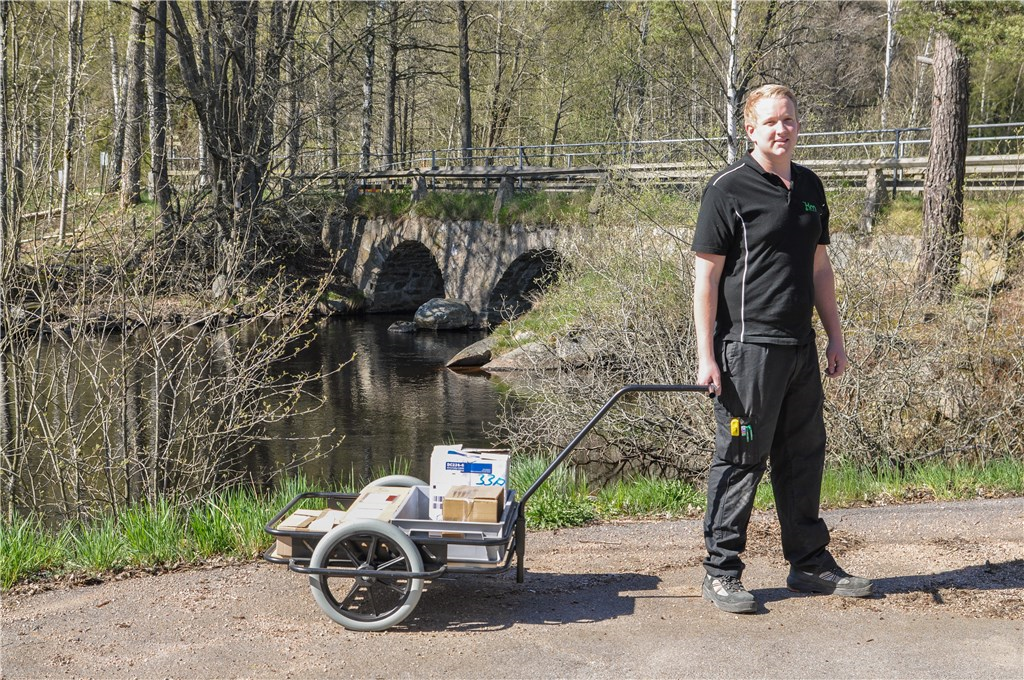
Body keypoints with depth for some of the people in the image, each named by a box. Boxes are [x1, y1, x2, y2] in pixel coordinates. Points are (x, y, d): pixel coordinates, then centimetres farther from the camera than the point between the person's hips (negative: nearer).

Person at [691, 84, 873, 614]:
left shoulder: (810, 187, 14)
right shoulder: (729, 189, -8)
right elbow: (706, 276, -10)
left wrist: (835, 337, 17)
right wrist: (706, 356, -14)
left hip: (800, 346, 7)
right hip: (748, 346, -7)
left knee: (804, 456, 14)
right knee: (739, 460, -1)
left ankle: (810, 563, 26)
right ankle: (721, 572, 10)